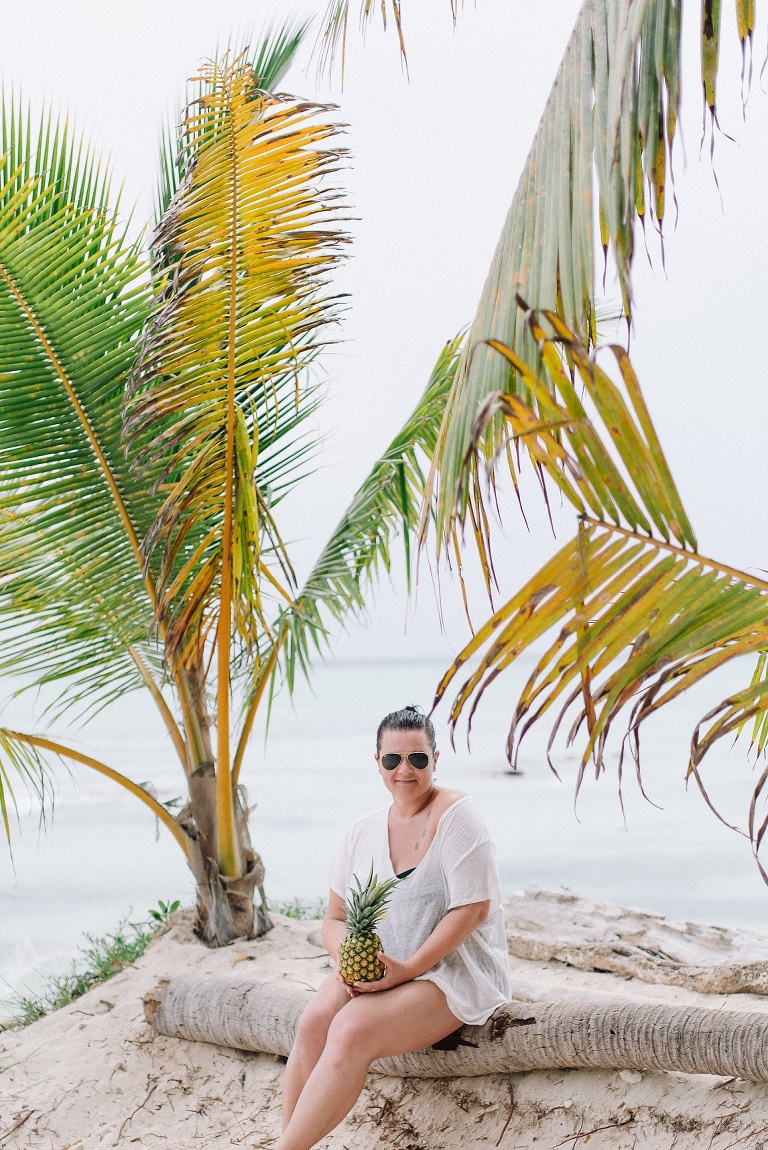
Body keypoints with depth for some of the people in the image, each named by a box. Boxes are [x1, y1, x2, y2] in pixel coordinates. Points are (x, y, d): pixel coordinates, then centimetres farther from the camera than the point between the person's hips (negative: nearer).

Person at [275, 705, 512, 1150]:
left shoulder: (457, 814, -9)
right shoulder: (363, 832, 9)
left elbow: (472, 909, -15)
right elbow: (335, 918, 12)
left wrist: (409, 969, -20)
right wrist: (346, 955, -11)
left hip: (452, 971, -6)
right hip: (374, 968, 6)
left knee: (352, 1029, -29)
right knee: (315, 1020, -24)